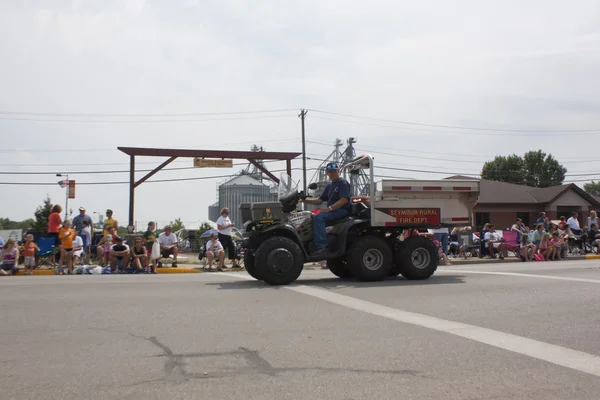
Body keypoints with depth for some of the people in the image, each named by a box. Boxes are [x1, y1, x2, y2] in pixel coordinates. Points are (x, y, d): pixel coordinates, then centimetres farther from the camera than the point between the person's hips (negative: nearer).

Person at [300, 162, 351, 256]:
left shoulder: (343, 183, -5)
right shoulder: (329, 185, 22)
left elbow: (344, 200, -18)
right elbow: (319, 200, 19)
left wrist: (329, 208, -23)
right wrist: (306, 200, 3)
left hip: (342, 210, -9)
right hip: (332, 211, 9)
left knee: (318, 217, -27)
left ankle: (322, 246, -34)